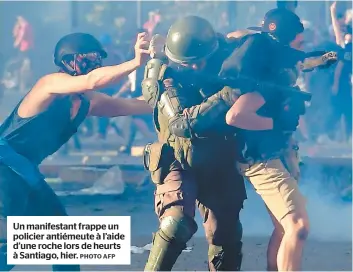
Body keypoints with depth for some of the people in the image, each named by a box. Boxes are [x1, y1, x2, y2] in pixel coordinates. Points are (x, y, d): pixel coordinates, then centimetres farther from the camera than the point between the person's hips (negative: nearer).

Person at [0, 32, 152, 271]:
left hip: (24, 172, 10)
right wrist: (136, 62, -40)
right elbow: (92, 81, -36)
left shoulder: (88, 102, 6)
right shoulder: (52, 84, -19)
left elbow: (130, 105, 8)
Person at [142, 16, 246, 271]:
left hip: (219, 167, 4)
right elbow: (182, 121, -30)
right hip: (180, 164, -3)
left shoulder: (223, 61, -9)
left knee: (226, 237, 7)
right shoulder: (163, 78, -17)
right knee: (177, 224, -25)